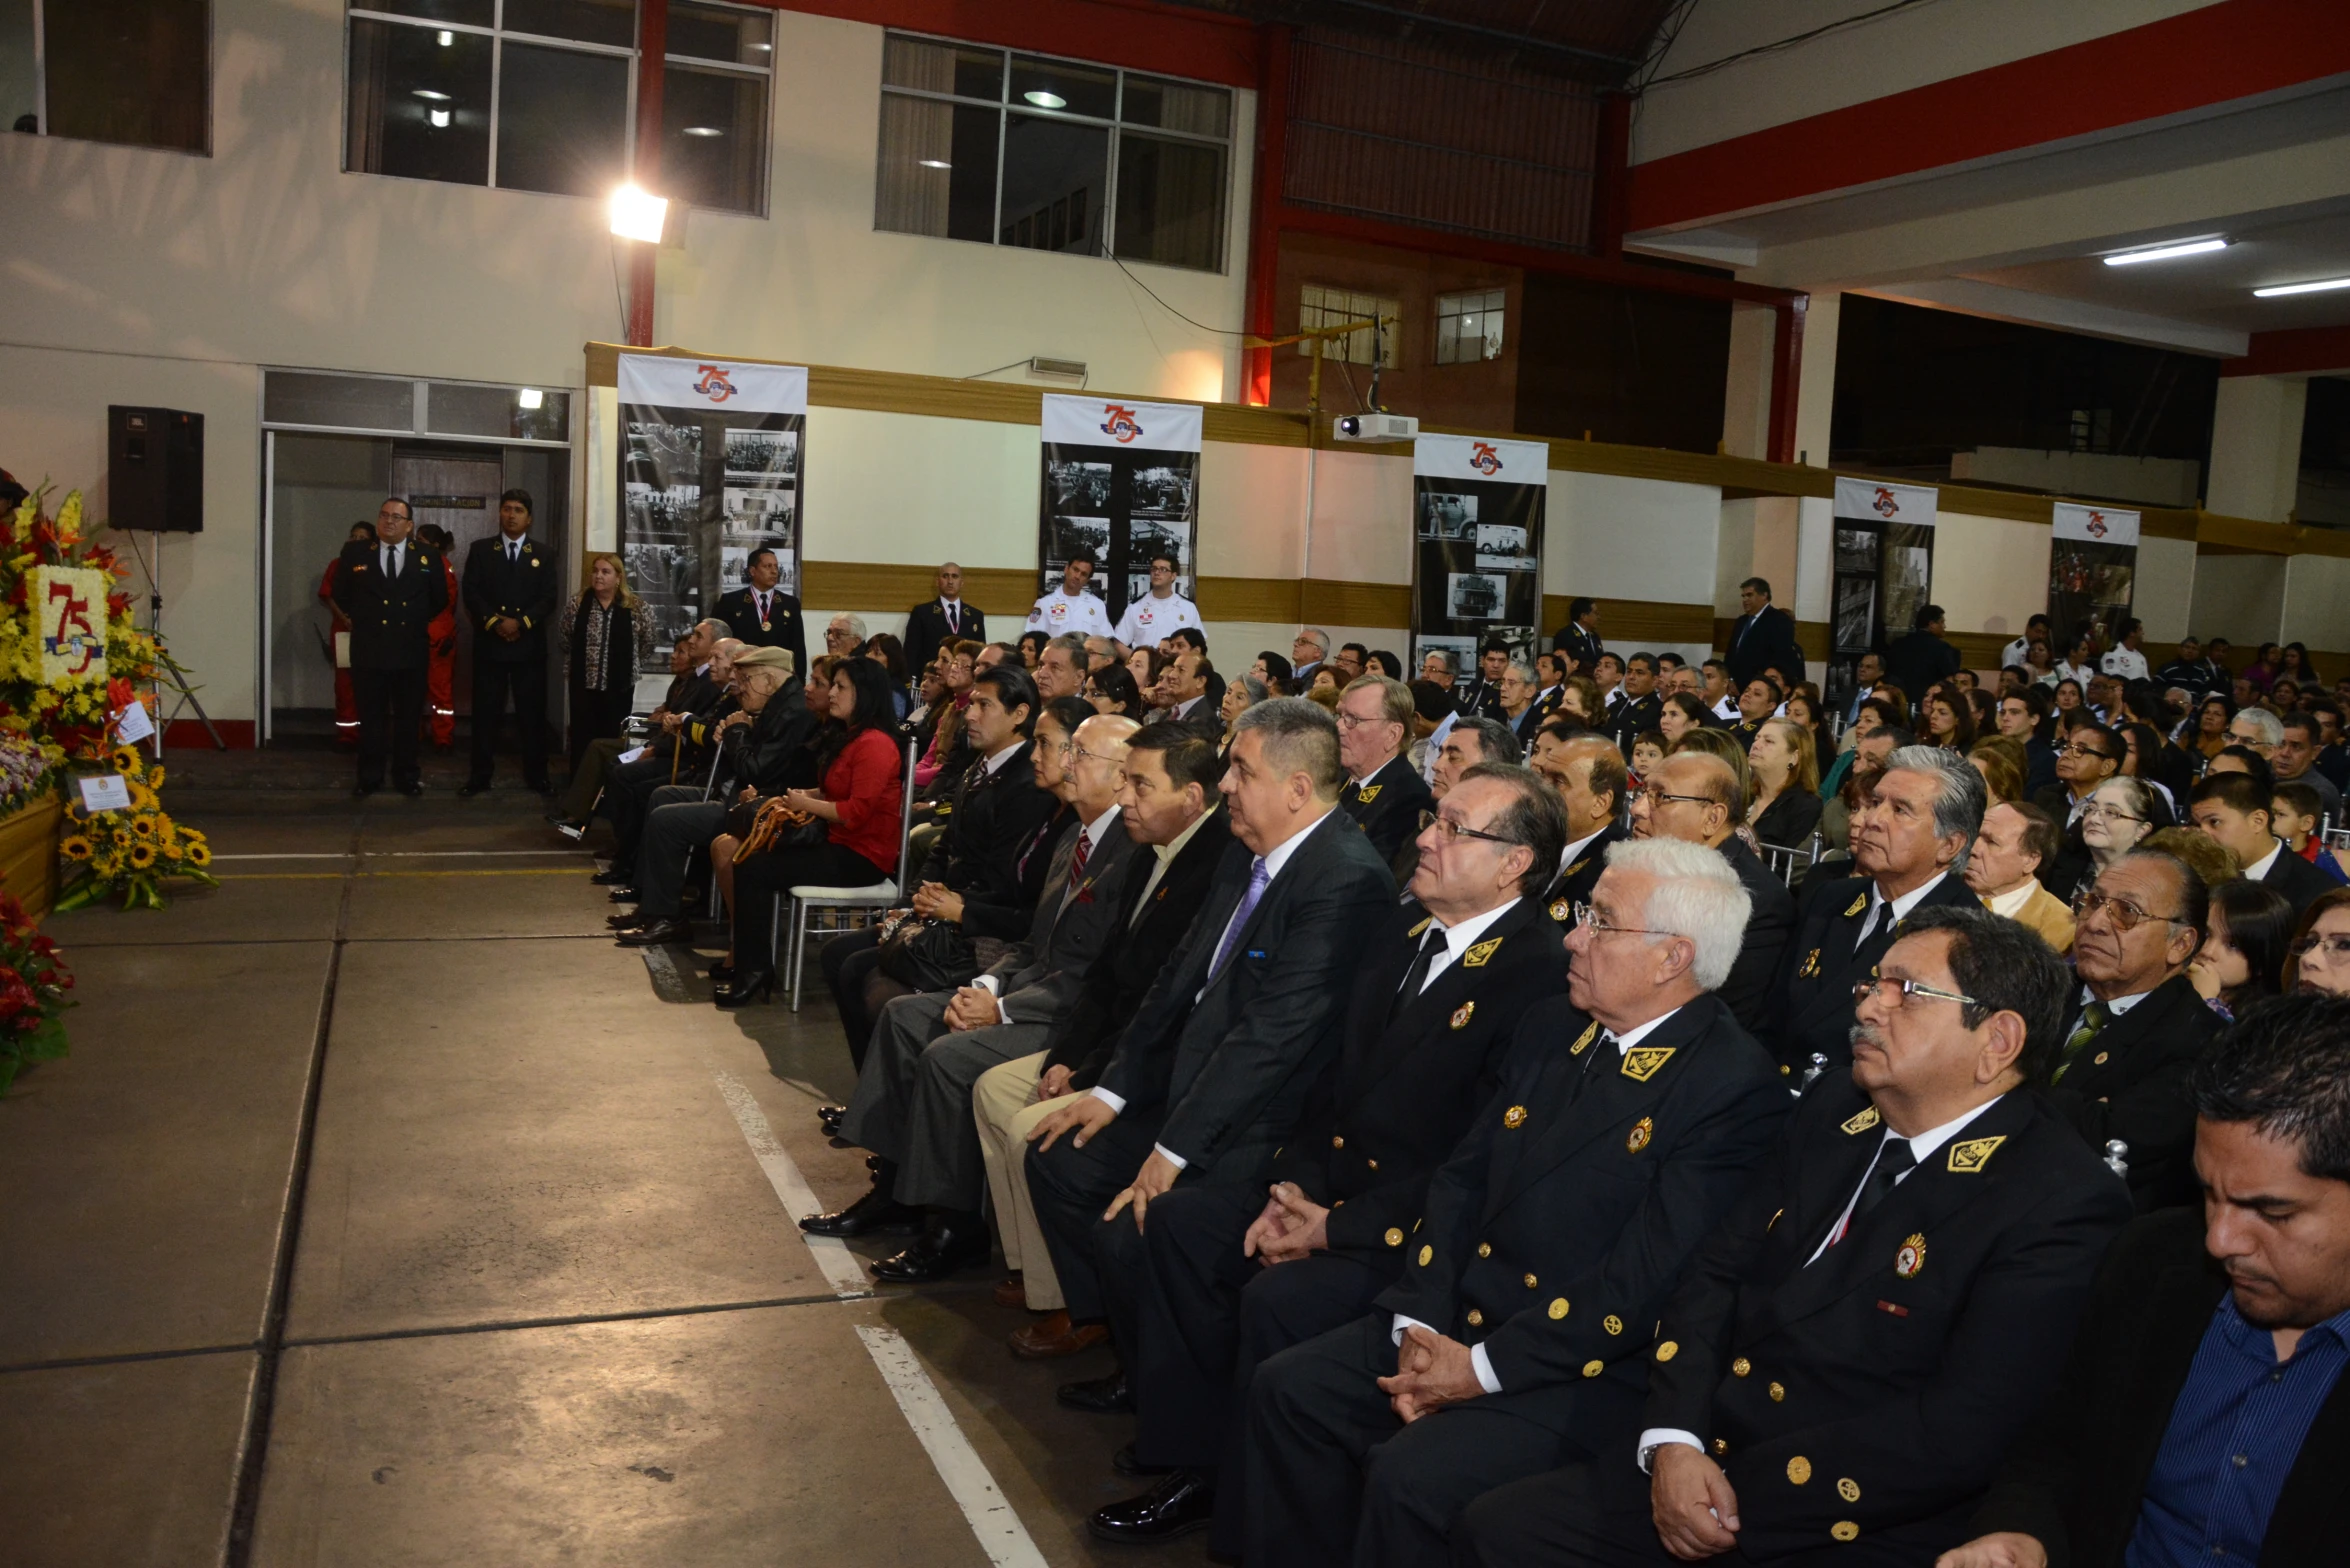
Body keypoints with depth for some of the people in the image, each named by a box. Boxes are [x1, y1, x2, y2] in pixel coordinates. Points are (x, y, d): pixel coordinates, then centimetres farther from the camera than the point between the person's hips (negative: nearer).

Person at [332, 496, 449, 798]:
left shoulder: (428, 556, 3)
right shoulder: (354, 552, 3)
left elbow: (440, 599, 10)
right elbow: (341, 595, 12)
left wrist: (418, 621, 8)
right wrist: (362, 619, 11)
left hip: (411, 649, 0)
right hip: (368, 649, 0)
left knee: (409, 717, 8)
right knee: (370, 717, 7)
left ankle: (406, 776, 18)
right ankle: (370, 776, 16)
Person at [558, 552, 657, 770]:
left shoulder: (635, 607, -5)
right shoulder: (577, 602, -1)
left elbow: (648, 644, 7)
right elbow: (563, 641, 10)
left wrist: (628, 666, 8)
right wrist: (571, 667, 13)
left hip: (619, 686, -1)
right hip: (583, 684, 1)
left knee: (614, 739, 5)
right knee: (582, 739, 5)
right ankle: (579, 786, 14)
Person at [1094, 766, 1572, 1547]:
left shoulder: (1539, 979, -19)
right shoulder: (1401, 928, 7)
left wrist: (1339, 1226, -18)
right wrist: (1293, 1185, -3)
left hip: (1417, 1226, -8)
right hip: (1329, 1181, 9)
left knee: (1278, 1298, -27)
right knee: (1181, 1217, -3)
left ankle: (1256, 1522, -2)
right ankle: (1195, 1462, 8)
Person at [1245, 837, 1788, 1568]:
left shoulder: (1735, 1087, -16)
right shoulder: (1550, 1029, 8)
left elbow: (1642, 1278, -20)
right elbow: (1462, 1180, 8)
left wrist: (1483, 1368, -18)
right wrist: (1419, 1325, -5)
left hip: (1583, 1370, -7)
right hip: (1457, 1319, 7)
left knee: (1411, 1474, -25)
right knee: (1288, 1388, -4)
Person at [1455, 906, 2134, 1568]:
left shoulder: (2063, 1207, -13)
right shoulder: (1831, 1111, 9)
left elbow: (1956, 1436, -19)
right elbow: (1715, 1274, 8)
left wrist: (1738, 1498, -16)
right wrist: (1673, 1440, -7)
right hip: (1700, 1461, 7)